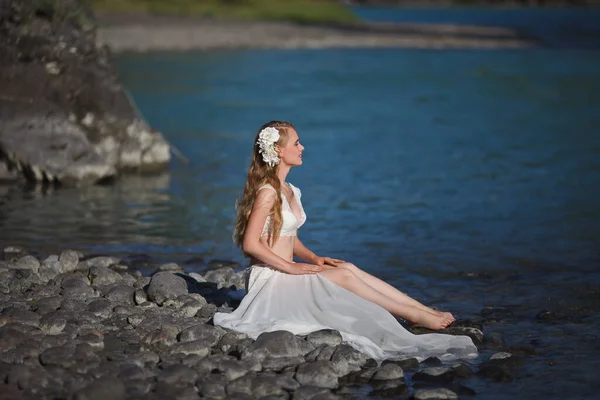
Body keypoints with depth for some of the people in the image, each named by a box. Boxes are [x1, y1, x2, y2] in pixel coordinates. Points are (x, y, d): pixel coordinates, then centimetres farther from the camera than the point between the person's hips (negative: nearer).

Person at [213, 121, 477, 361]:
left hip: (285, 272, 8)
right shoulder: (267, 192, -16)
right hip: (268, 279, -8)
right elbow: (250, 243, -21)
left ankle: (426, 310, -14)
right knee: (343, 276, -17)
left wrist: (313, 258, 3)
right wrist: (290, 266, -18)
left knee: (348, 269, -8)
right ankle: (416, 316, -16)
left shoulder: (289, 191, 14)